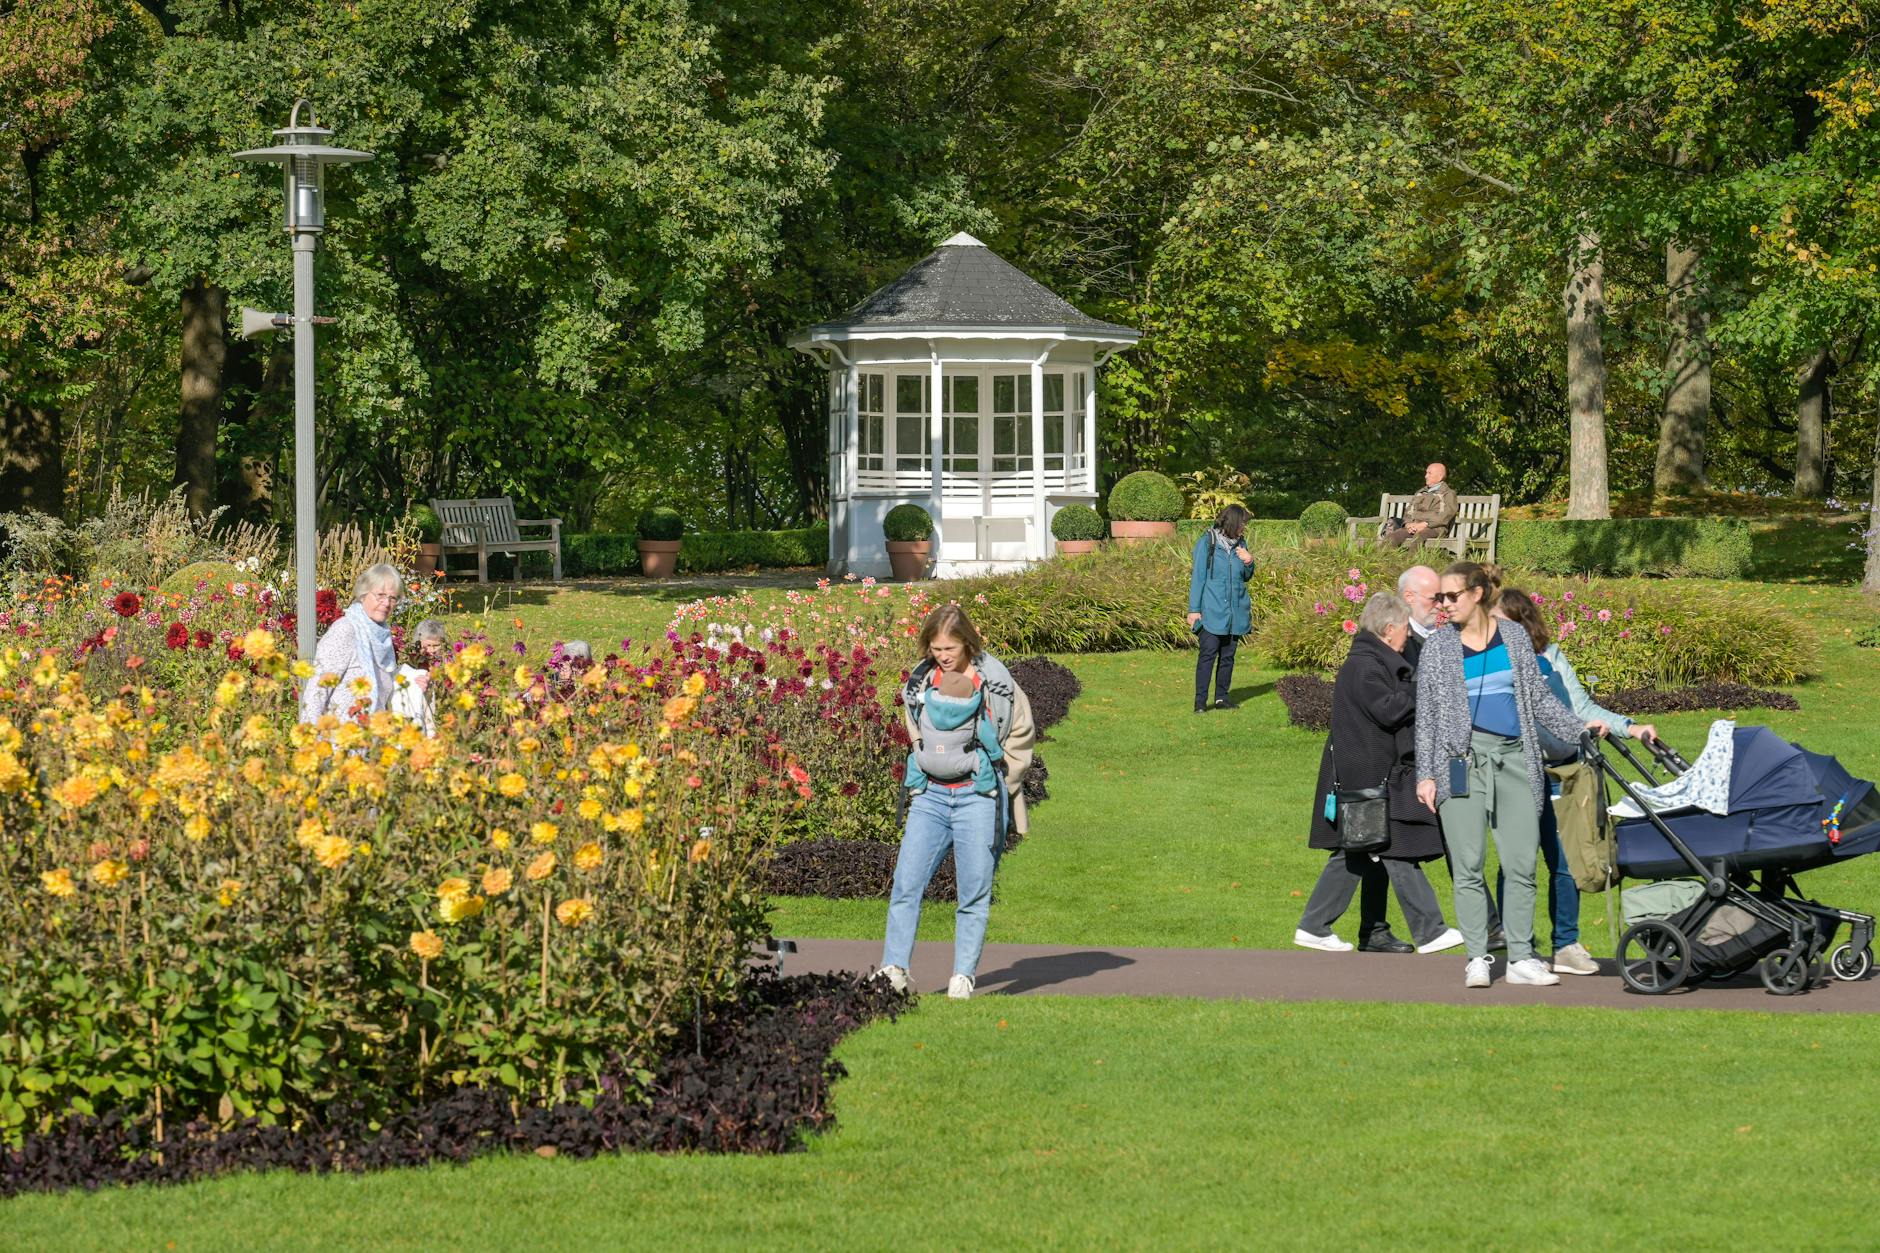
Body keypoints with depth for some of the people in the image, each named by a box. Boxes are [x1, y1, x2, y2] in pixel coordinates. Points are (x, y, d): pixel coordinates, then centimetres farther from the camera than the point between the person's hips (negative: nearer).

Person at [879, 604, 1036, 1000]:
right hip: (930, 796, 4)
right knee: (906, 882, -7)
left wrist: (994, 787, 3)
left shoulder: (995, 681, -7)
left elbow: (1020, 737, 3)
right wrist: (919, 782, 15)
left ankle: (964, 975, 5)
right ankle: (893, 970, -7)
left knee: (974, 890, -1)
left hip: (977, 797, -4)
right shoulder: (919, 682, 6)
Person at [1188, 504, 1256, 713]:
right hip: (1212, 611, -5)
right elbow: (1198, 577, -4)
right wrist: (1194, 609, -7)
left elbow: (1246, 577, 20)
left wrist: (1248, 563, -2)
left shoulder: (1240, 543, 10)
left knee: (1228, 655, 8)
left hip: (1235, 610, 5)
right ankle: (1200, 701, -9)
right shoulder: (1207, 542, -5)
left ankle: (1222, 697, 16)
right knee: (1208, 653, -10)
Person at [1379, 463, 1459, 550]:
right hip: (1413, 528, 5)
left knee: (1418, 536, -41)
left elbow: (1444, 516, -4)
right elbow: (1408, 512, 24)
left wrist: (1424, 524, -15)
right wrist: (1408, 524, 0)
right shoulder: (1420, 493, 31)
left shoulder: (1448, 494, 11)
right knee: (1391, 538, -25)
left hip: (1434, 528, -5)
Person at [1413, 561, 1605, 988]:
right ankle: (1477, 957, 3)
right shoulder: (1437, 647, 6)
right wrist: (1426, 774, 1)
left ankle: (1521, 957, 4)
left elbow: (1539, 697, 17)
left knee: (1521, 863, -2)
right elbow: (1426, 714, 7)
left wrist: (1579, 728, 7)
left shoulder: (1514, 637, 10)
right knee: (1468, 865, -3)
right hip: (1462, 758, -1)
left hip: (1514, 758, 1)